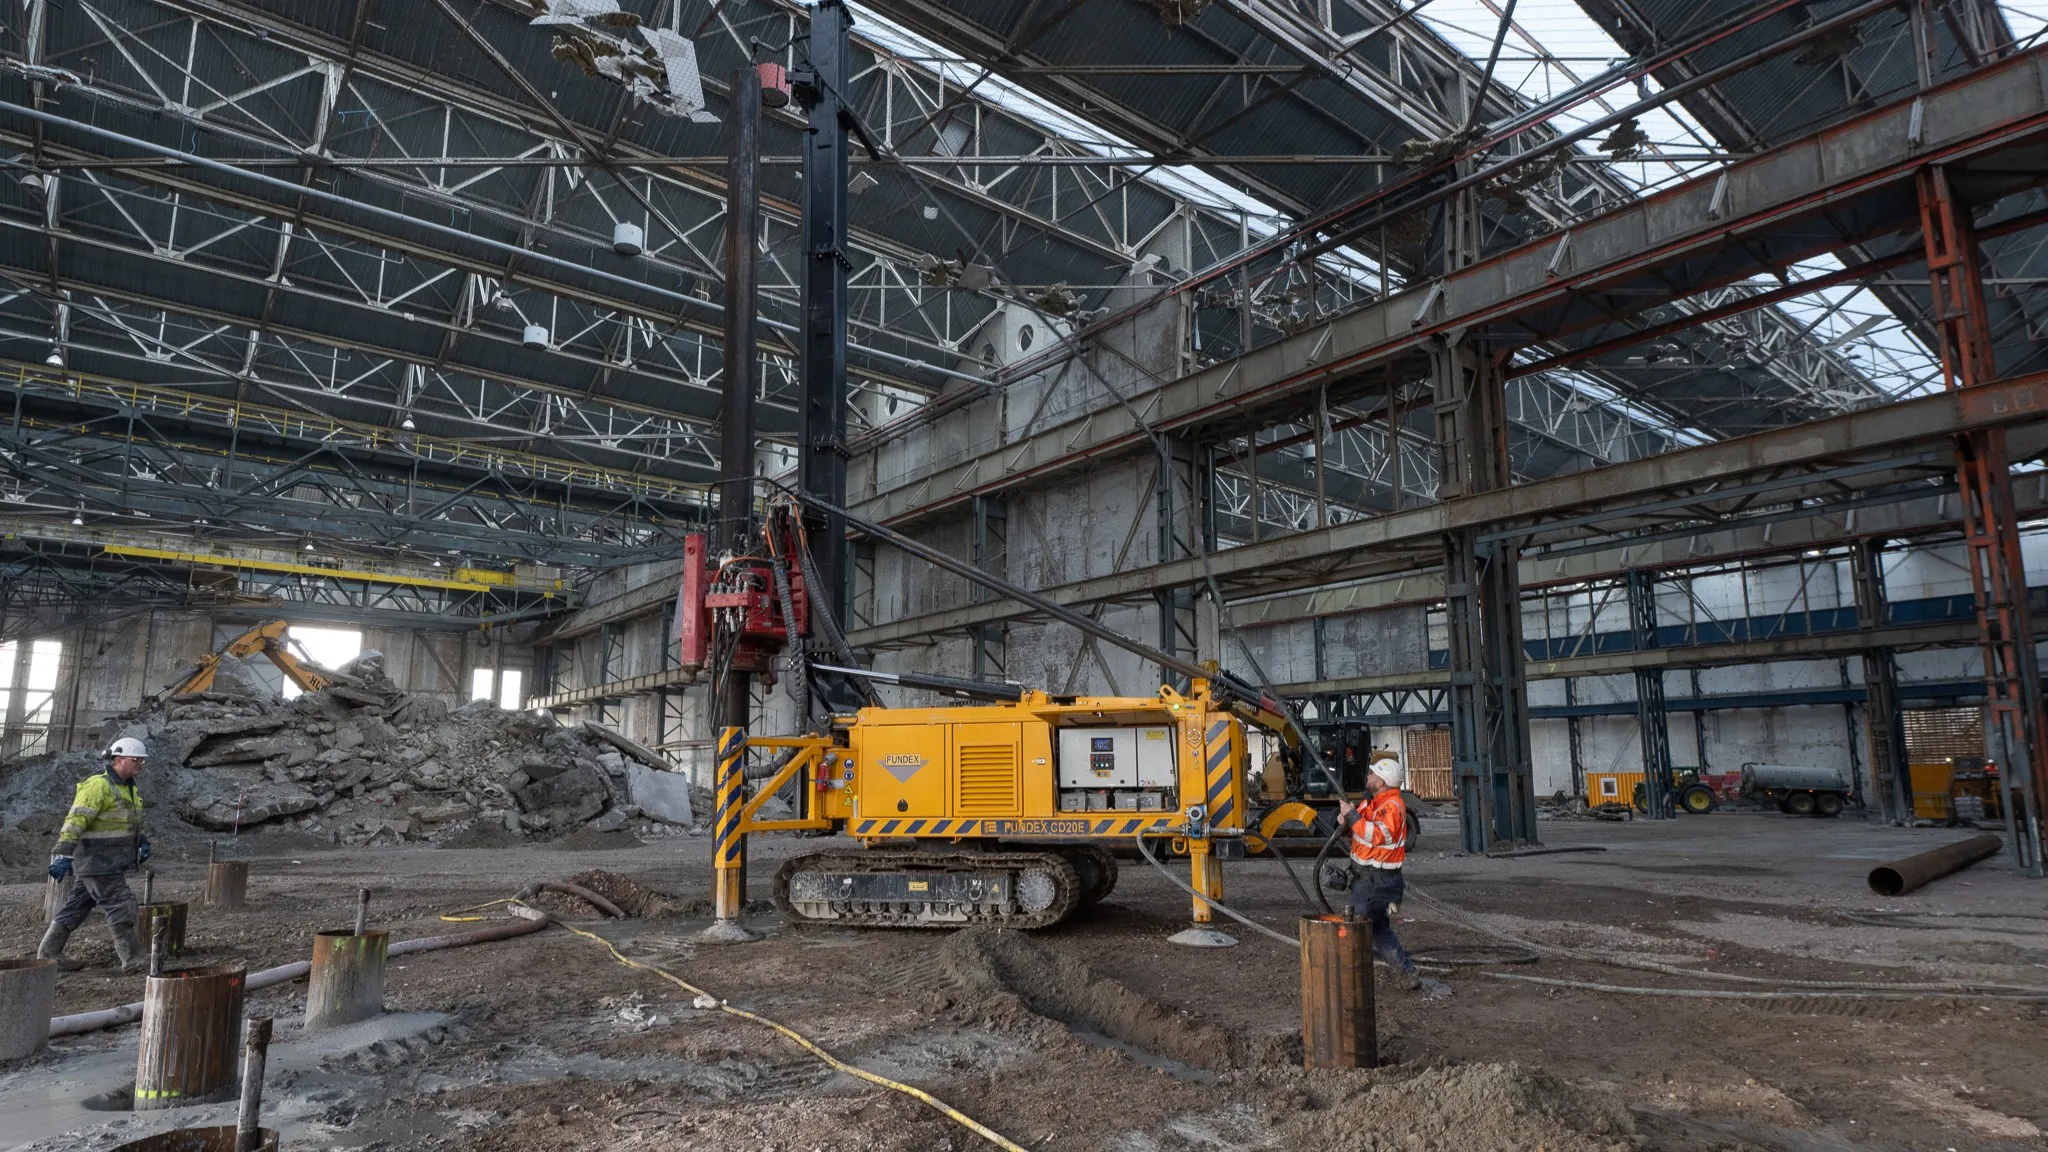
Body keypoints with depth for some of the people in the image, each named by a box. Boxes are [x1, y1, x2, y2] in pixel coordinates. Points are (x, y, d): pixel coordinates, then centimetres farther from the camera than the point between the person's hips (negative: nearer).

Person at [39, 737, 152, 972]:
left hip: (110, 861, 10)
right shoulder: (98, 785, -17)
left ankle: (48, 953, 27)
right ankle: (130, 960, -5)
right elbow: (75, 820, -23)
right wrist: (64, 854, -28)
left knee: (77, 906, 16)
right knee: (121, 906, -8)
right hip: (97, 861, -10)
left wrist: (142, 842, 14)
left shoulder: (129, 789, 14)